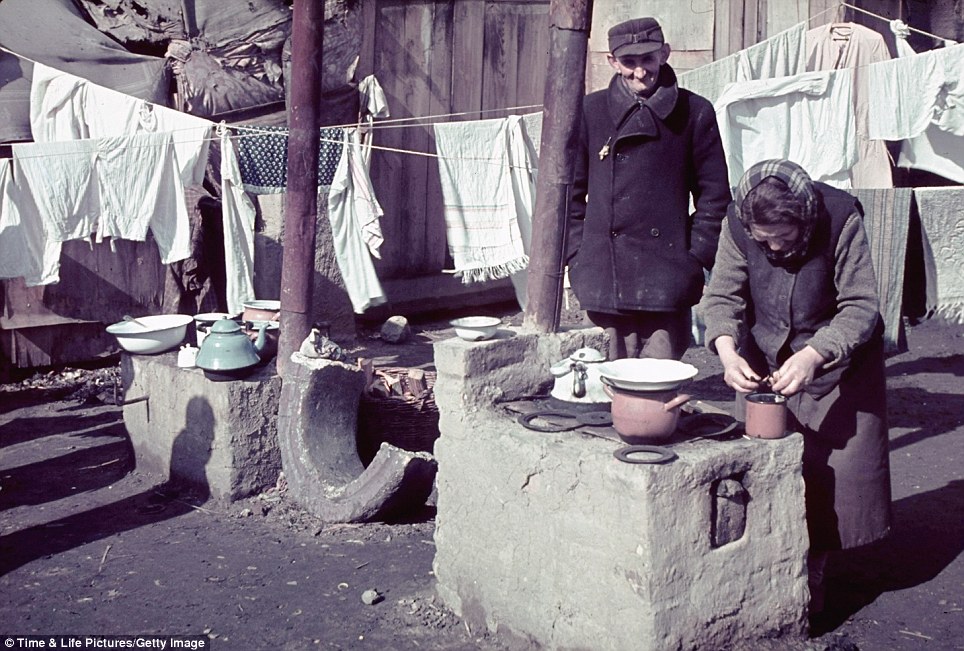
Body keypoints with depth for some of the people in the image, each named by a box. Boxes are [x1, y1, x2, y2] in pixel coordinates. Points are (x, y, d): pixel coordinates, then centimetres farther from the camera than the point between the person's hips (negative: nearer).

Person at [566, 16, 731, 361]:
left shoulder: (694, 113, 4)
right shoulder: (591, 111, 7)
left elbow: (714, 194, 7)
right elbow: (571, 190, 11)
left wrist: (697, 258, -1)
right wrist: (577, 255, 3)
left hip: (667, 280, -1)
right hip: (605, 277, 2)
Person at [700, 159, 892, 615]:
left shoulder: (842, 219, -25)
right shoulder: (738, 223, -18)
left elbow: (861, 306, -23)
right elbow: (721, 296, -13)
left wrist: (814, 356, -38)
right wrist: (727, 350, -33)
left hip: (836, 360, -2)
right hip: (763, 363, 2)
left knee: (836, 466, -1)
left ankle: (812, 568, 18)